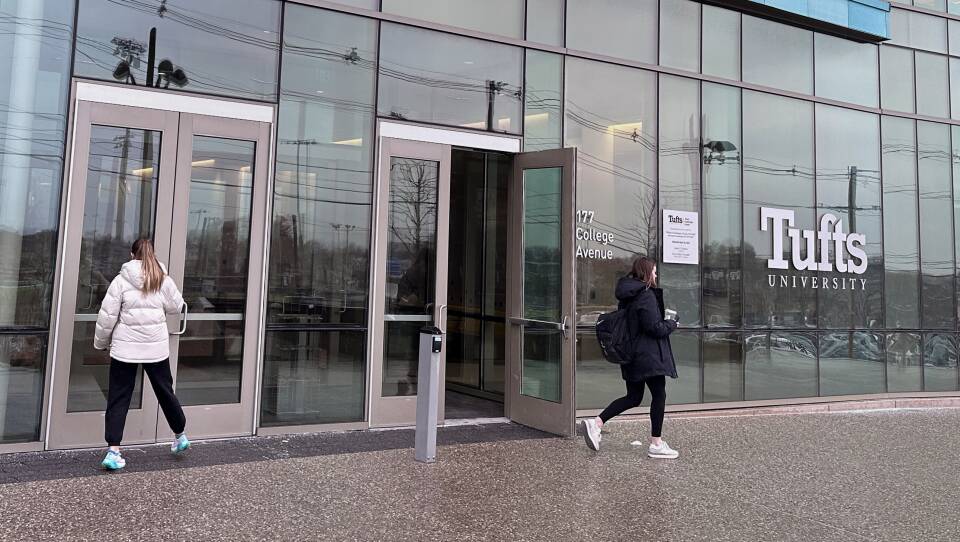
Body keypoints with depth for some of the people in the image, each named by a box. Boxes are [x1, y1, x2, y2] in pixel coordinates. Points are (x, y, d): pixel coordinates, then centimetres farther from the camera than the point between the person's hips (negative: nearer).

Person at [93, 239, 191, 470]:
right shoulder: (164, 280, 0)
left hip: (125, 347, -2)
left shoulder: (121, 280, -5)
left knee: (118, 398, 7)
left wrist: (100, 342, 8)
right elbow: (176, 306, 11)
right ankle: (180, 436, 31)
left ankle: (113, 451, 2)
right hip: (156, 347, 2)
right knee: (165, 391, 17)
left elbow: (107, 315, -5)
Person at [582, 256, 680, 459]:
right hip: (648, 355, -9)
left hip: (632, 355, 9)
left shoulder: (627, 295, 11)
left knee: (634, 397, 15)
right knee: (659, 395, 4)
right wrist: (672, 324, 0)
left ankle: (596, 422, 5)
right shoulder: (646, 295, -16)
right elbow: (655, 328, -20)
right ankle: (656, 444, 10)